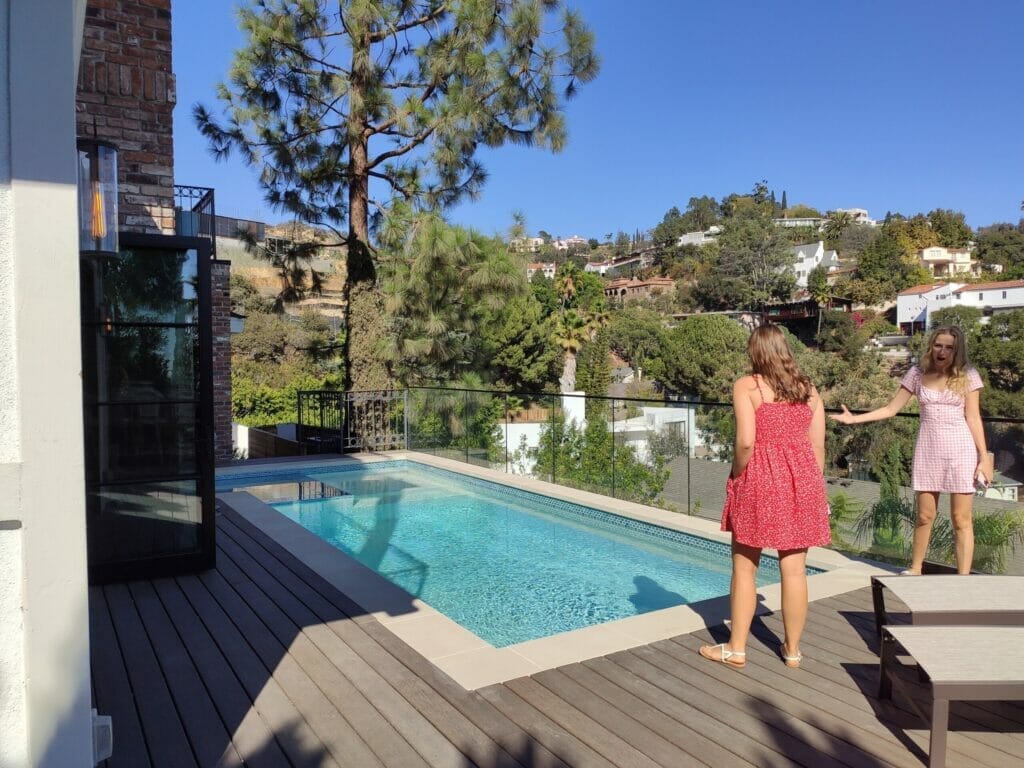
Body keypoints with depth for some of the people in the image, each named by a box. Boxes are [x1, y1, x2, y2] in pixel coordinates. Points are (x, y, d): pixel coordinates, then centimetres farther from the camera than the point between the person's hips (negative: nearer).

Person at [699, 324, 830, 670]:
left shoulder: (747, 385, -6)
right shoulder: (808, 388, 9)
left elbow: (746, 442, -16)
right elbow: (818, 447, 8)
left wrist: (735, 478, -1)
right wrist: (815, 490, 16)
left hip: (759, 480, -4)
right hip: (801, 480, 4)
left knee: (745, 567, 7)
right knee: (794, 569, 10)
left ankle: (736, 648, 16)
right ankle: (792, 649, 22)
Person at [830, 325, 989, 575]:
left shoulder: (967, 376, 0)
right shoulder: (918, 374, 4)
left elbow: (973, 418, 0)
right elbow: (891, 409, 4)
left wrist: (984, 458, -3)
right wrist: (855, 418, -5)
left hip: (960, 450, -2)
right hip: (928, 450, 2)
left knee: (961, 519, 1)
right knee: (924, 516, 9)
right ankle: (914, 570, 24)